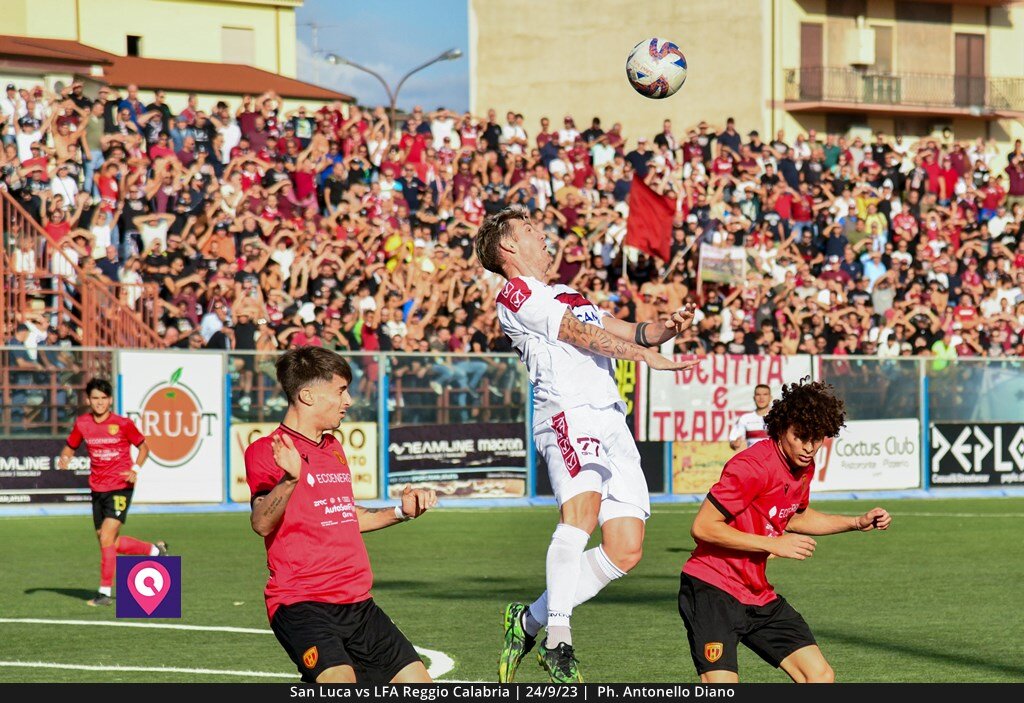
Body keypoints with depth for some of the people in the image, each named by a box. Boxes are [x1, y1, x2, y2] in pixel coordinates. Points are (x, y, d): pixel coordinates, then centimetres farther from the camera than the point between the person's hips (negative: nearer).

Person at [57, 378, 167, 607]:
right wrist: (64, 459, -7)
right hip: (97, 489, 5)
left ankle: (105, 592, -8)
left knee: (107, 538, -16)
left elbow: (143, 447, 5)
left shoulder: (123, 424, -7)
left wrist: (135, 469, -10)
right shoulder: (82, 424, 2)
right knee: (109, 543, 11)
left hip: (120, 487, -5)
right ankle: (155, 550, 34)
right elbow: (70, 447, 16)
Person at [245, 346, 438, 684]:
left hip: (356, 603, 8)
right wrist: (289, 479, -38)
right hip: (299, 603, -8)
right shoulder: (267, 451, -6)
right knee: (340, 681, -32)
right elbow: (262, 523, -21)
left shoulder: (334, 448, 20)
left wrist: (401, 512, 24)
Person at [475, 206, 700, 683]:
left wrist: (665, 329, 6)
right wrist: (645, 355, -9)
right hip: (568, 413, -8)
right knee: (582, 509, -32)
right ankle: (558, 641, -35)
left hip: (612, 420, 8)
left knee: (625, 550, -1)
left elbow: (627, 332, 27)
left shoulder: (567, 296, 31)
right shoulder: (515, 295, 6)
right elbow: (581, 334, -4)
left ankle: (529, 621, 10)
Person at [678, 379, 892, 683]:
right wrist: (774, 545, -19)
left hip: (758, 595, 9)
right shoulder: (752, 466, -20)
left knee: (821, 676, 2)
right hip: (712, 589, -8)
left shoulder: (804, 468, 7)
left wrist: (858, 522, 21)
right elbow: (703, 527, -21)